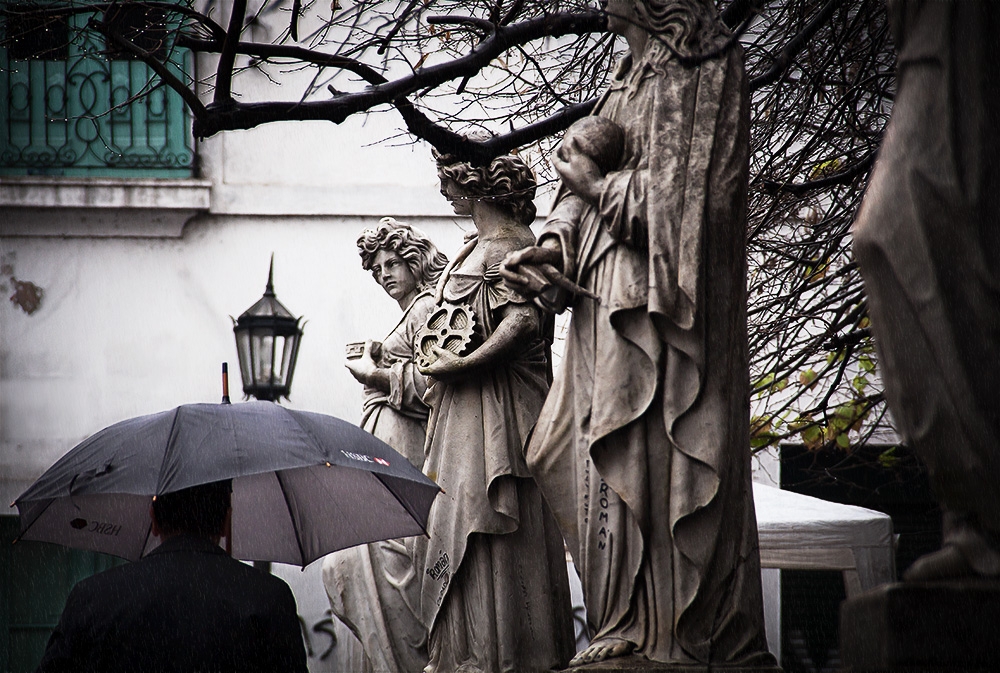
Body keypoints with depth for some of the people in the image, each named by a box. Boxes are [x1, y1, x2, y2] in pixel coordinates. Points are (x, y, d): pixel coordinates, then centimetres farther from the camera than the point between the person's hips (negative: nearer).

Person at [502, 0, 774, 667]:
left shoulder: (701, 68, -7)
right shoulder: (633, 76, 19)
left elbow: (677, 193, -16)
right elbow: (590, 179, 16)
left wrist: (595, 184, -5)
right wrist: (553, 243, -1)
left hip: (657, 312, -9)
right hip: (611, 308, 9)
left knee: (639, 459, -9)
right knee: (602, 458, 7)